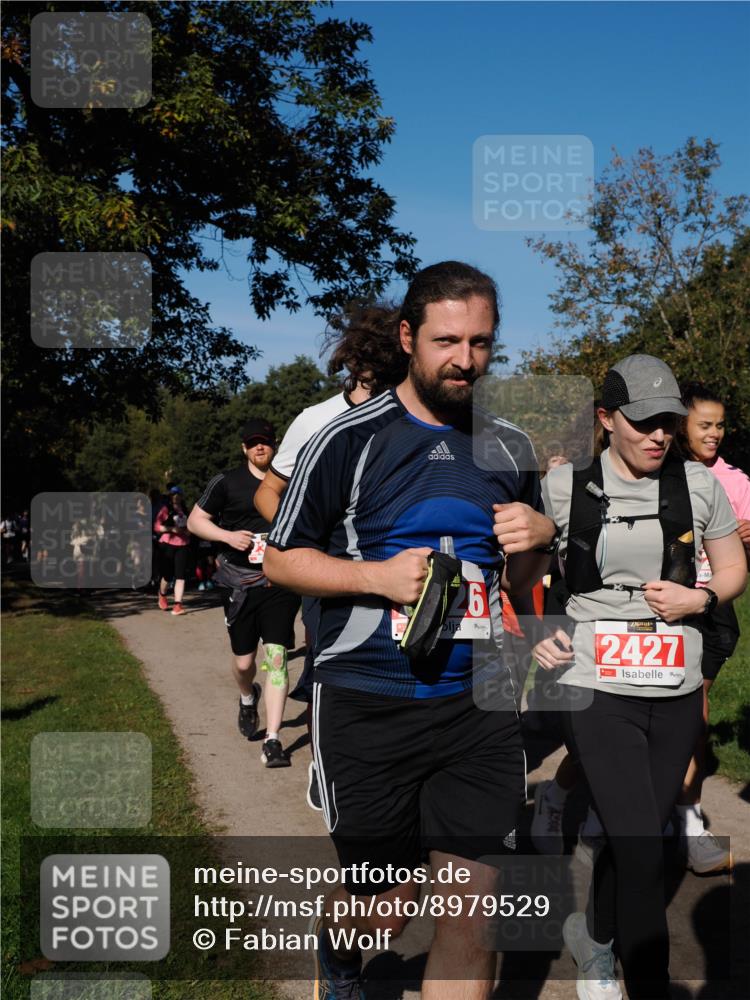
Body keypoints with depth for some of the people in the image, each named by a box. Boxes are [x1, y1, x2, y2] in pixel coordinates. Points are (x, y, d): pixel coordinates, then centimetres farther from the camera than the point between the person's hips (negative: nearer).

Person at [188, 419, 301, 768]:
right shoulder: (227, 482, 2)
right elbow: (195, 520, 5)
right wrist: (227, 535, -11)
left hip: (280, 584, 0)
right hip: (240, 584, 0)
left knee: (276, 657, -11)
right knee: (244, 661, 10)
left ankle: (272, 741, -9)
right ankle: (248, 697, 46)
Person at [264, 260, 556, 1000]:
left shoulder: (509, 449, 8)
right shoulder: (349, 440, -6)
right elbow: (281, 558, -1)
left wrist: (535, 541, -5)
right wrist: (379, 575, -16)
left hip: (478, 707, 3)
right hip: (368, 708, -3)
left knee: (475, 901, 0)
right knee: (384, 911, 10)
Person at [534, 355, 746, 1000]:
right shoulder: (565, 487, -4)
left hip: (677, 692, 4)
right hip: (598, 690, -3)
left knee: (638, 839, 15)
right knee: (643, 850, -9)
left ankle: (593, 935, 43)